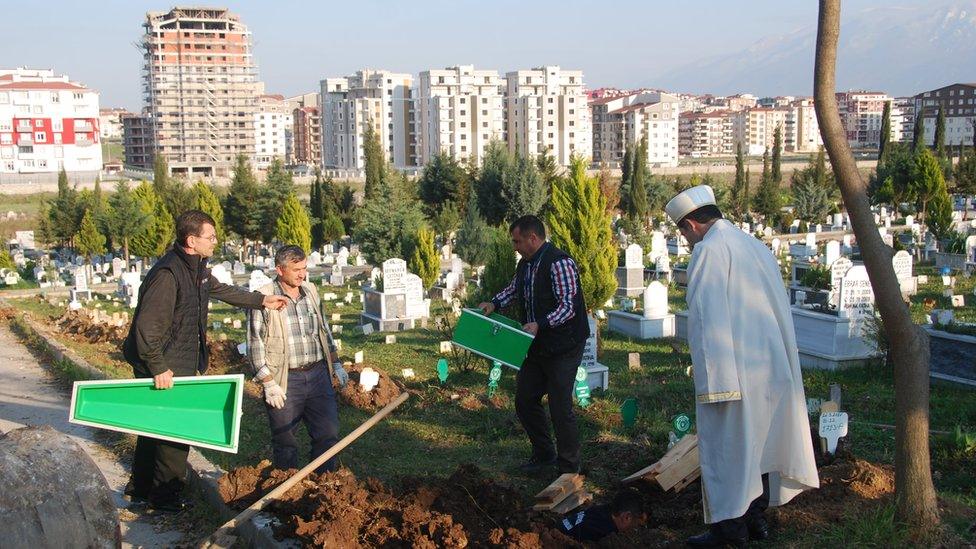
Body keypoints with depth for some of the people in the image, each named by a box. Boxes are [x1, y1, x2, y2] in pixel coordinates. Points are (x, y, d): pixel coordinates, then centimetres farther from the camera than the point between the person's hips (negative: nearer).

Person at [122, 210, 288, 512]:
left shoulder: (197, 269, 6)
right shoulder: (167, 274, -25)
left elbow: (222, 290, 27)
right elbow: (147, 326, -27)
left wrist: (261, 300, 25)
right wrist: (158, 368, -24)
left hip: (183, 363, 10)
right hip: (165, 368, -10)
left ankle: (141, 487, 34)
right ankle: (166, 496, 11)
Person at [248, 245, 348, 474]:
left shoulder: (311, 292, 9)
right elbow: (255, 343, -10)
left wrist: (336, 363, 18)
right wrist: (268, 383, -13)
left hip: (318, 375, 5)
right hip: (285, 381, -5)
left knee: (328, 434, 6)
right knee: (285, 442, 5)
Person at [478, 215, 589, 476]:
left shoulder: (559, 263, -20)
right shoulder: (525, 264, 9)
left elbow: (568, 306, -23)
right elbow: (513, 288, 29)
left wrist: (540, 324, -33)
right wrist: (495, 303, 11)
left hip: (563, 347, -9)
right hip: (537, 346, 9)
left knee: (560, 408, -5)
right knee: (525, 400, 13)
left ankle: (569, 468, 10)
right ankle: (543, 455, 31)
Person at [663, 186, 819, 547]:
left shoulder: (709, 251, -12)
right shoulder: (756, 246, 14)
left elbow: (707, 318, -19)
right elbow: (780, 311, 17)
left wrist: (714, 379, -19)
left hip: (732, 369, -8)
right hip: (772, 367, 8)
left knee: (727, 447, 2)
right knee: (758, 443, 16)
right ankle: (755, 517, 26)